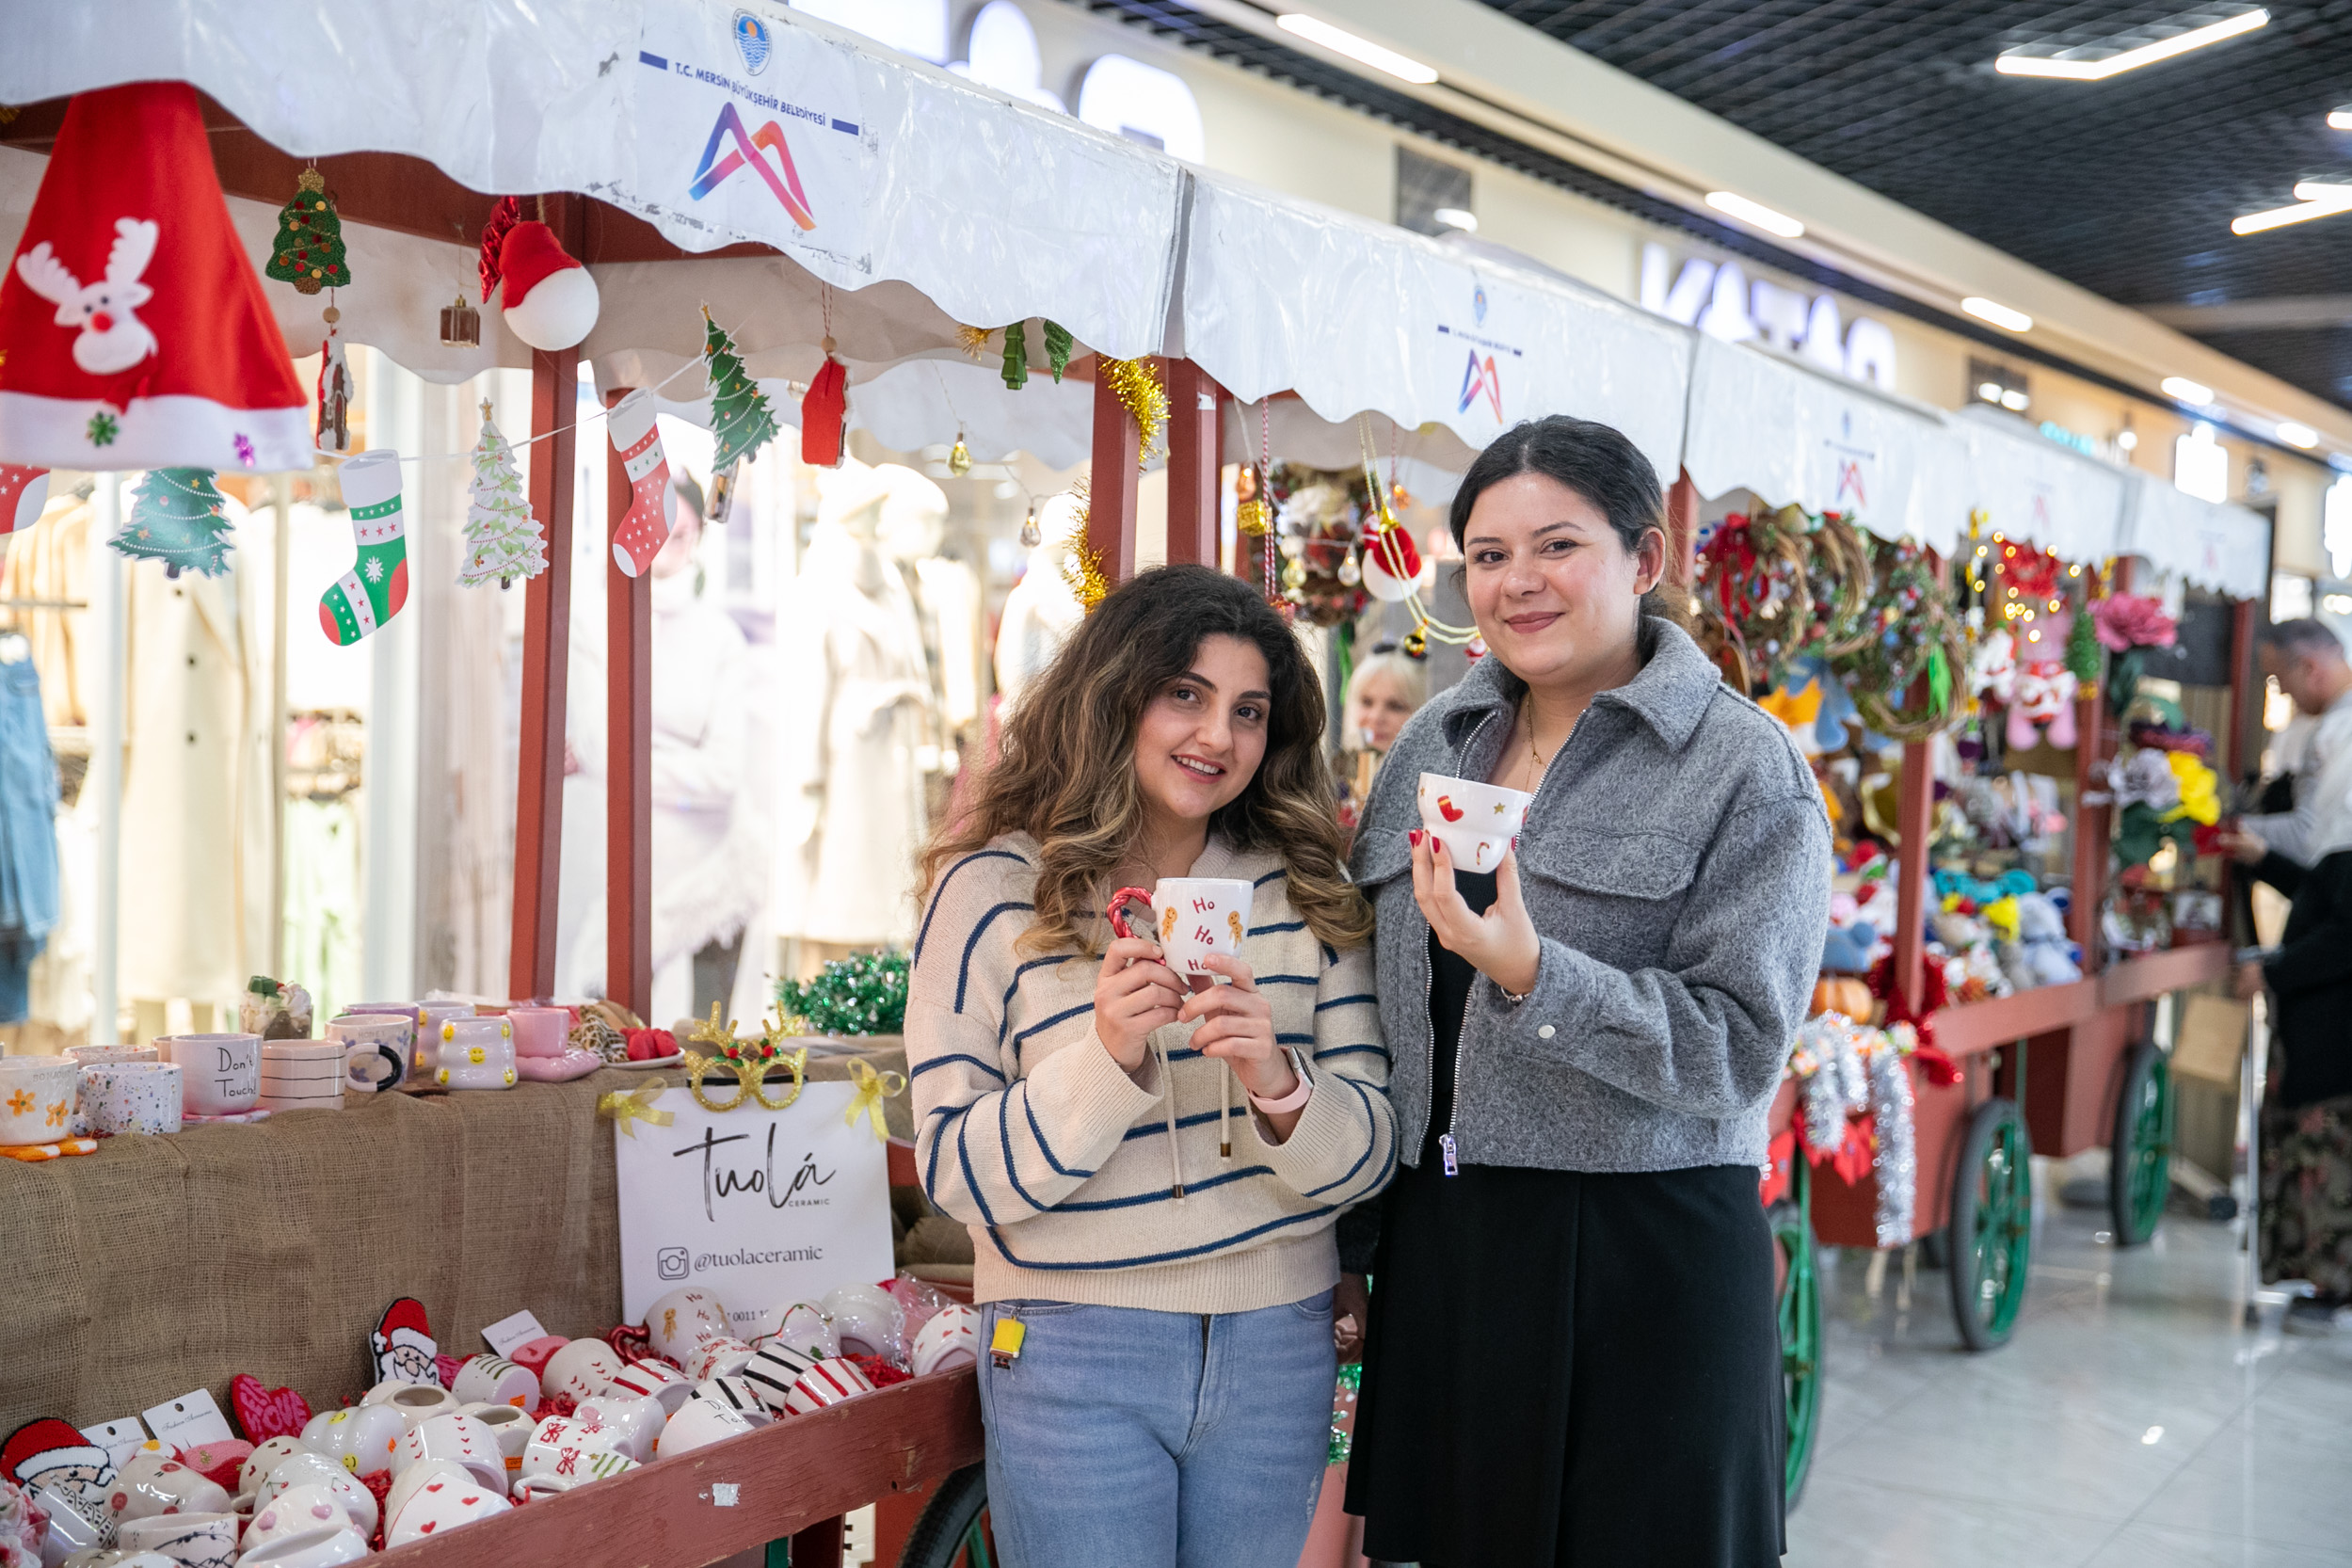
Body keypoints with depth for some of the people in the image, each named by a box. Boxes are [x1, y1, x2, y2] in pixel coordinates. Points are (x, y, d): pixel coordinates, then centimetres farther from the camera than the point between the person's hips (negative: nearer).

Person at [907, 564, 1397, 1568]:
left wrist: (1278, 1083, -20)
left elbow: (1369, 1153, 0)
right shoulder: (991, 891, -5)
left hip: (1276, 1345, 3)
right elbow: (958, 1174, -9)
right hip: (1073, 1349, -3)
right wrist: (1107, 1056, -24)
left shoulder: (1307, 893, 4)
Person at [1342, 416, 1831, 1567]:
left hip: (1638, 1255, -5)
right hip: (1439, 1245, 5)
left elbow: (1740, 1047, -15)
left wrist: (1532, 976, -27)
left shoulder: (1746, 771, -8)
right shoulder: (1438, 743, 9)